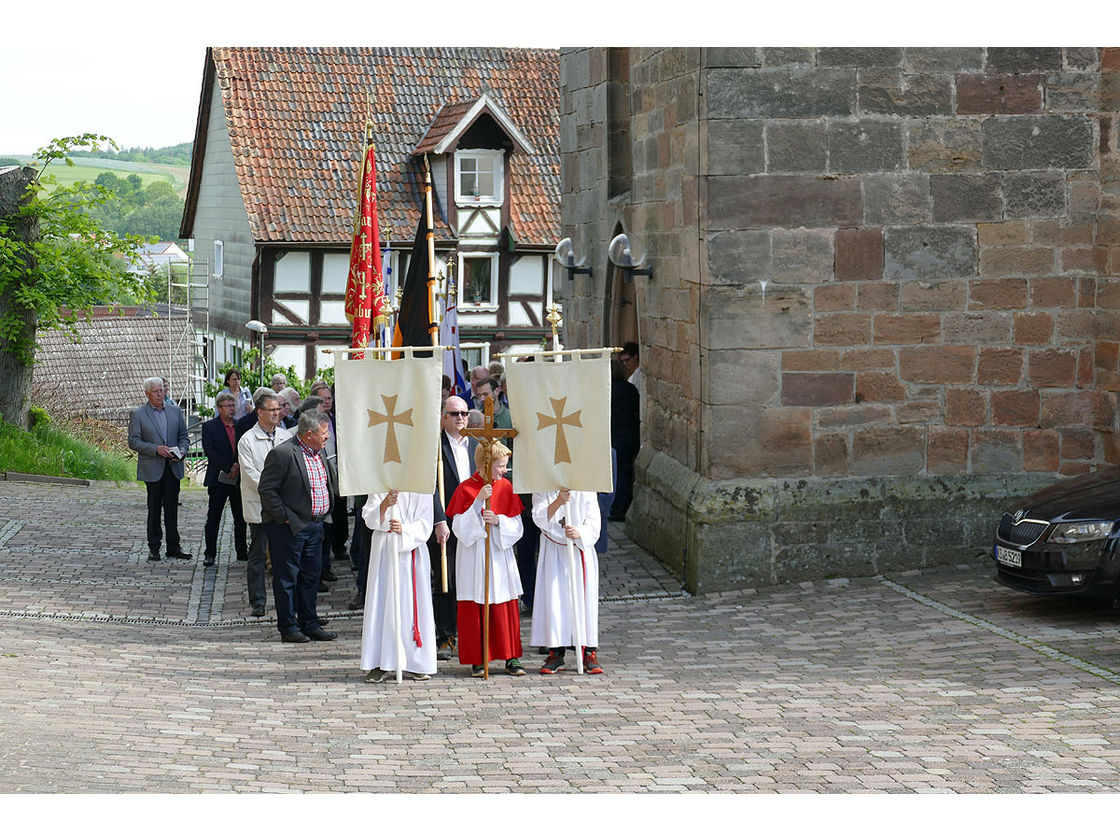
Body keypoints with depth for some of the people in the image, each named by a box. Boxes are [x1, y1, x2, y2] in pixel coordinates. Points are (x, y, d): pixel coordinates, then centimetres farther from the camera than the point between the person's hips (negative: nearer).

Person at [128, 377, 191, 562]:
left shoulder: (175, 411, 11)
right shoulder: (137, 414, 0)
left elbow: (183, 436, 15)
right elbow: (133, 441, -6)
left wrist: (182, 450, -6)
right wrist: (156, 449, -16)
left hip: (173, 467, 3)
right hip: (153, 469, -3)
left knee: (172, 508, 5)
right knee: (154, 509, 2)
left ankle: (173, 546, 11)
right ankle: (154, 548, 9)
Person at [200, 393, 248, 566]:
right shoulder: (209, 427, -2)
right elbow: (209, 451, -11)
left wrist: (238, 465, -9)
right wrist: (229, 467, -16)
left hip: (238, 479, 4)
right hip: (219, 479, -4)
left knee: (240, 518, 9)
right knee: (213, 518, -1)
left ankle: (242, 551, 19)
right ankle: (210, 554, 3)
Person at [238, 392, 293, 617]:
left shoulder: (286, 436, 9)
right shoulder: (247, 440, -4)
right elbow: (250, 473, -9)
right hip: (259, 505, -4)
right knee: (257, 554, 1)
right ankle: (257, 601, 8)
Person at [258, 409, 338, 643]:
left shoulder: (320, 453, 8)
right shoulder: (282, 454, -17)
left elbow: (331, 483, 24)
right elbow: (266, 490, -17)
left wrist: (324, 514, 16)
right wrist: (284, 517, -16)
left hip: (315, 525, 8)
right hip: (289, 527, -8)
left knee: (311, 577, 14)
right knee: (286, 578, 2)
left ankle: (310, 624, 23)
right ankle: (288, 627, 10)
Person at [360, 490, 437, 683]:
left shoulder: (422, 489, 3)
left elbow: (424, 524, -4)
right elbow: (369, 518, -4)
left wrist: (404, 530, -22)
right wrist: (384, 505, -23)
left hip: (412, 551, 0)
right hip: (384, 550, 0)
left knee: (414, 605, 0)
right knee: (382, 603, -2)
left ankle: (416, 662, 9)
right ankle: (381, 665, 1)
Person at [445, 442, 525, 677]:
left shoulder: (505, 487, 5)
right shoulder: (465, 489, -6)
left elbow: (516, 526, 4)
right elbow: (459, 528, -12)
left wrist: (498, 521, -16)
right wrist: (478, 502, -20)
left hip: (500, 554, 3)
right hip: (473, 556, -3)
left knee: (506, 606, 3)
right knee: (473, 608, 0)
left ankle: (511, 658, 9)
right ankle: (476, 660, 7)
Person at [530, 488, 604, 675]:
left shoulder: (585, 490, -1)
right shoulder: (542, 490, -1)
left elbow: (593, 523, -5)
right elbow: (540, 518, -17)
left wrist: (579, 534, -26)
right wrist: (558, 502, -34)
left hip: (580, 551, 0)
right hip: (553, 553, 0)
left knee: (584, 599, -3)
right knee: (554, 601, -2)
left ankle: (589, 653, 4)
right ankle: (556, 654, 7)